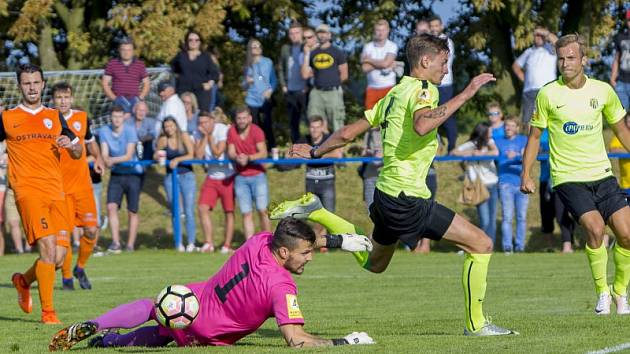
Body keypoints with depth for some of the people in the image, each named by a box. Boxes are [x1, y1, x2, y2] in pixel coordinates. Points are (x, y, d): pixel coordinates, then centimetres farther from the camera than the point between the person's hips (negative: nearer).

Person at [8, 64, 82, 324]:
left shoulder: (54, 117, 16)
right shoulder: (7, 118, 7)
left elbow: (78, 153, 18)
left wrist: (70, 145, -4)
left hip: (55, 192, 4)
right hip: (27, 191, -4)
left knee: (58, 256, -2)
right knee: (47, 247, -20)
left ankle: (24, 281, 29)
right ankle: (48, 312, -13)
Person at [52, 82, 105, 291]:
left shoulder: (82, 118, 5)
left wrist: (98, 158, 12)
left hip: (82, 183, 3)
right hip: (59, 186, -3)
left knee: (91, 230, -3)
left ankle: (80, 268, 21)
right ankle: (66, 276, 12)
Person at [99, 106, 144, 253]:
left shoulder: (130, 131, -12)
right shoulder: (104, 131, -1)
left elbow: (129, 156, -16)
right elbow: (104, 154, -5)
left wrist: (113, 160, -29)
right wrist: (106, 161, -27)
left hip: (133, 173, -3)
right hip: (116, 174, 3)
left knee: (132, 211, 0)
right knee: (111, 206, -14)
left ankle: (130, 245, 10)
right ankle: (115, 243, -15)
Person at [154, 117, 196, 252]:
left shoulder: (184, 136, -3)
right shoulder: (163, 140, 2)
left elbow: (191, 155, -9)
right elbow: (155, 156, 9)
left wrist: (177, 160, -22)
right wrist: (157, 156, -14)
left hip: (186, 176, -2)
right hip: (171, 177, 2)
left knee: (189, 211, -6)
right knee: (174, 212, 1)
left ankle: (191, 242, -2)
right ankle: (179, 243, 5)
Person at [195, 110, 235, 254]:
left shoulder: (222, 130, -15)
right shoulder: (200, 134, 0)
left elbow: (217, 153, -20)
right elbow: (198, 155, -10)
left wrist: (209, 135, -16)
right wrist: (204, 137, -15)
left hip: (227, 177, -4)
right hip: (211, 177, 5)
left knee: (229, 212, 0)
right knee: (202, 208, -9)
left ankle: (227, 245, 9)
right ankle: (209, 243, -1)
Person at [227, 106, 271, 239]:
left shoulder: (256, 131, -7)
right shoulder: (232, 131, 2)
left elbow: (263, 153, -15)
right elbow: (230, 152, 2)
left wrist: (248, 158, -31)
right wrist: (237, 157, -21)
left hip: (257, 175, -2)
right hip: (241, 177, 2)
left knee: (262, 210, -9)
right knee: (246, 213, -2)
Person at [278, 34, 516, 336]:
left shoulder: (395, 94, 15)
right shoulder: (423, 89, -11)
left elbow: (348, 133, 18)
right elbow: (422, 125, -34)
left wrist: (316, 152, 32)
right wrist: (465, 94, -30)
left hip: (386, 194, 9)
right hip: (408, 199, -9)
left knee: (374, 263, 31)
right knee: (481, 244, -8)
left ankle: (315, 212, 22)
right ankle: (476, 324, -2)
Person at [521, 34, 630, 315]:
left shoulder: (603, 91, 2)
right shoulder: (548, 94, -4)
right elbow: (535, 136, 6)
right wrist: (526, 174, 0)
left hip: (602, 175, 3)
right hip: (567, 178, -3)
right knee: (595, 227, -24)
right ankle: (602, 292, -6)